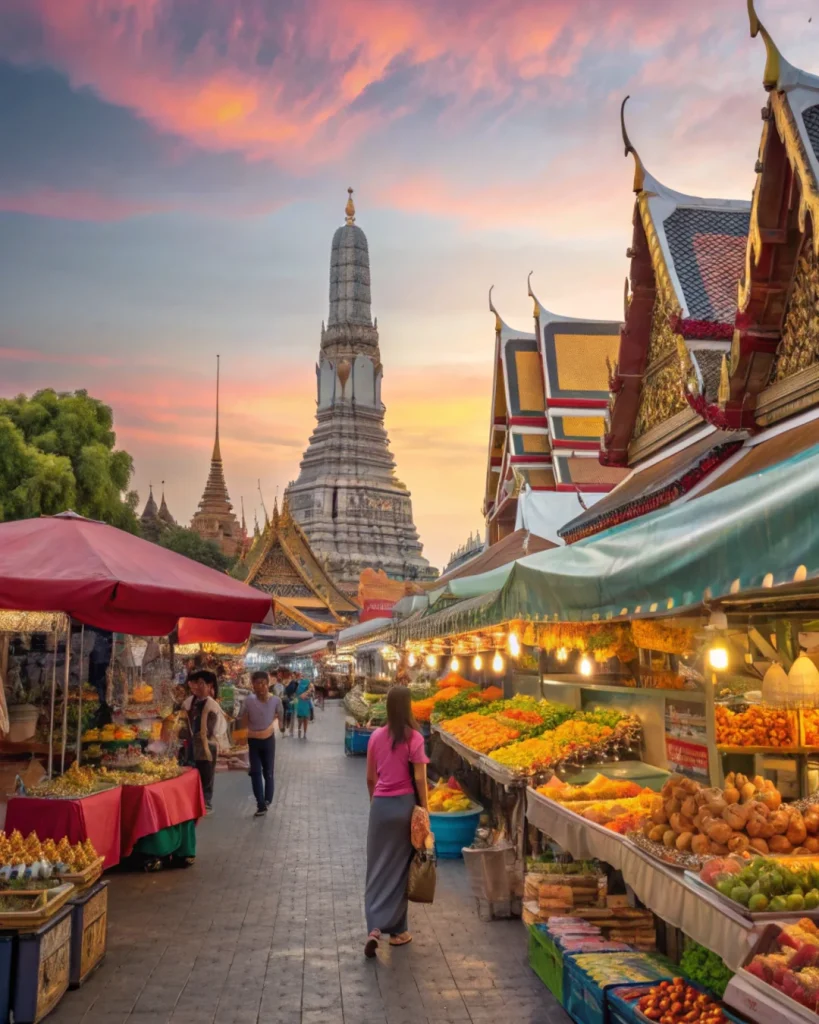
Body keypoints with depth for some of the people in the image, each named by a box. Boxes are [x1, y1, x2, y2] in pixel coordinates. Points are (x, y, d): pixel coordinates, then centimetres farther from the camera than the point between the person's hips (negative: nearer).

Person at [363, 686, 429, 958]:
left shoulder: (376, 736, 1)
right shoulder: (413, 738, -10)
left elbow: (370, 778, 7)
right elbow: (419, 778, -10)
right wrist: (425, 809, -1)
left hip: (380, 805, 2)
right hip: (404, 804, -2)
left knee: (378, 867, 9)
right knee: (399, 868, 9)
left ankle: (374, 928, -3)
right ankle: (396, 930, 18)